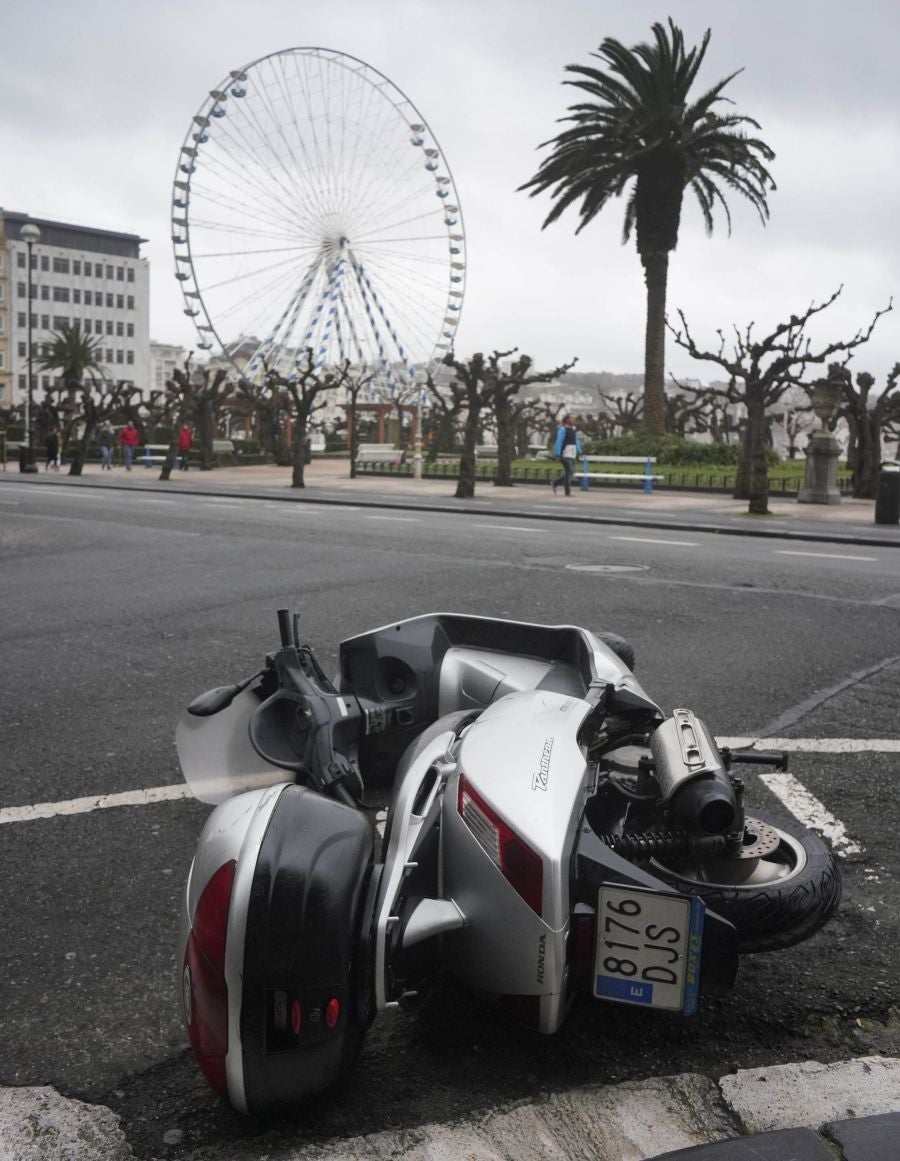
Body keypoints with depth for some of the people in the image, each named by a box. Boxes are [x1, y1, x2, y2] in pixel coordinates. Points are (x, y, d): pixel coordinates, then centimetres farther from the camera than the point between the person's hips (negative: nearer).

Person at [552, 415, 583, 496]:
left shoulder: (573, 430, 17)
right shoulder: (563, 429, -9)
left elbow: (576, 442, 22)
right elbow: (559, 442, -13)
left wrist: (580, 452, 13)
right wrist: (558, 454, -18)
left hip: (572, 455, 8)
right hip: (565, 455, -8)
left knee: (570, 472, 9)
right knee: (569, 471, -10)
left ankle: (555, 483, 25)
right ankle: (568, 492, -4)